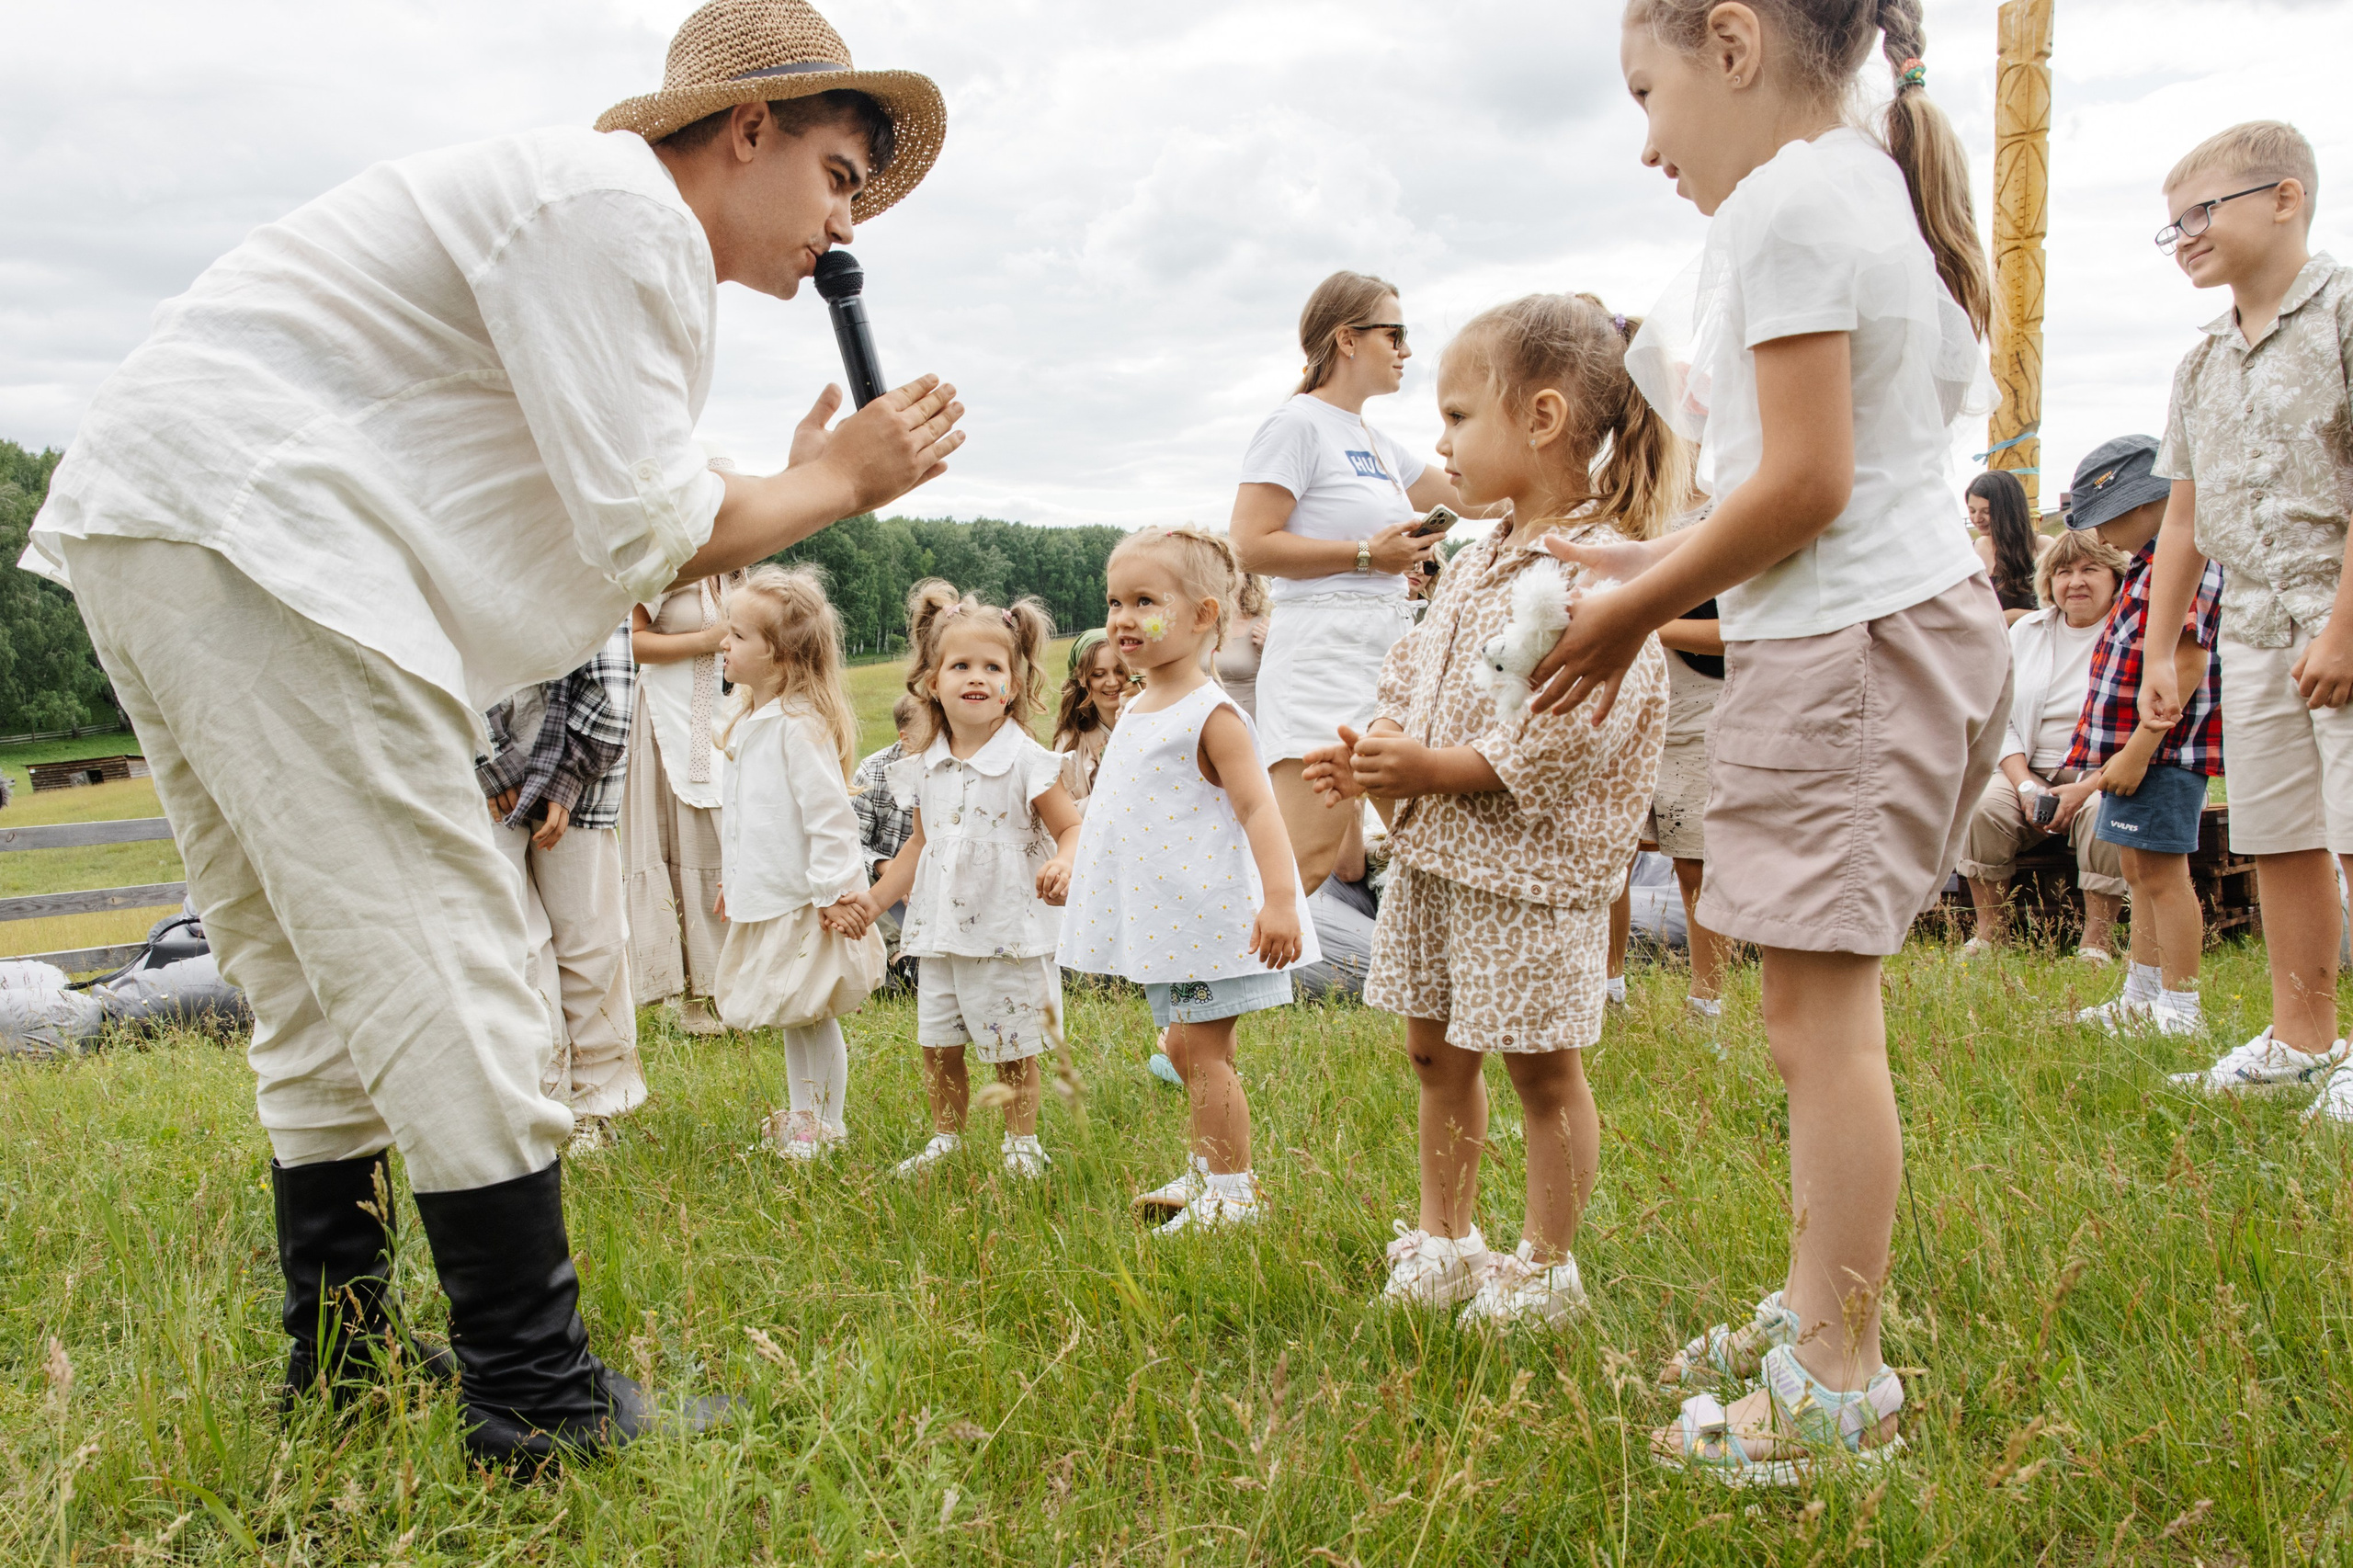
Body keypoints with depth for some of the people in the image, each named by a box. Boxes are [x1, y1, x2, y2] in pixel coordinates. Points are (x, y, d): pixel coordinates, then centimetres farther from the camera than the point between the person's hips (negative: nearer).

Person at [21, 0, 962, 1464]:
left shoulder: (621, 232, 23)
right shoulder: (616, 205, -9)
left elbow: (619, 548, 19)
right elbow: (649, 530, -12)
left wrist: (810, 474, 18)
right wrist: (844, 480, 1)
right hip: (246, 522, -11)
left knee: (323, 985, 13)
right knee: (438, 962, -11)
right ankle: (538, 1401, -6)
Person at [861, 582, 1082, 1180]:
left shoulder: (1026, 760, -10)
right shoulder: (924, 767, 6)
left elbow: (1072, 827, -9)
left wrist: (1062, 864, -30)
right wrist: (869, 902, 16)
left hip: (1009, 934, -5)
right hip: (941, 931, 5)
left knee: (1014, 1050, 6)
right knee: (937, 1046, 12)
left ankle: (1021, 1146, 24)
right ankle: (945, 1140, 31)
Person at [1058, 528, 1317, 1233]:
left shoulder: (1210, 715, -15)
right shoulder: (1135, 711, 12)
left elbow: (1257, 808, -20)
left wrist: (1280, 899, -29)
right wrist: (1072, 865, 27)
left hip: (1208, 914, -9)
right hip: (1162, 918, 9)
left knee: (1200, 1048, -7)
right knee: (1186, 1047, 17)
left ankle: (1234, 1194, 3)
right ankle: (1204, 1174, 30)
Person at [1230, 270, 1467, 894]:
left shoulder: (1377, 444, 20)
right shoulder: (1298, 425, -6)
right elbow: (1251, 545, -14)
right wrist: (1367, 555, -13)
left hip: (1387, 651, 9)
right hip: (1324, 649, -9)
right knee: (1307, 853, -17)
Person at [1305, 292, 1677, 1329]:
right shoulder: (1478, 563, 10)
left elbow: (1566, 740, -25)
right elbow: (1415, 672, 16)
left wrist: (1430, 767, -21)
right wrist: (1373, 753, -4)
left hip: (1534, 862, -9)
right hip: (1436, 849, 9)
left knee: (1542, 1068, 6)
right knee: (1436, 1050, 17)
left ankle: (1545, 1267, 22)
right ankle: (1443, 1238, 33)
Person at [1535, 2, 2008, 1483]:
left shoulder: (1786, 198, -11)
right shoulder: (1870, 185, 19)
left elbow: (1807, 482, -18)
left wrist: (1636, 613, -7)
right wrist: (1654, 567, 14)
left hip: (1853, 640, -10)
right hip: (1908, 616, 10)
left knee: (1818, 1014, -5)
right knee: (1820, 1008, 15)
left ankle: (1840, 1383, 4)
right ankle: (1816, 1306, 27)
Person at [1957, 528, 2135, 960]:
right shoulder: (2025, 631, 13)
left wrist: (2085, 789, -21)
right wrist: (2025, 784, -8)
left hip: (2101, 777, -3)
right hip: (2029, 772, 3)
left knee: (2102, 813, -35)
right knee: (1983, 805, -26)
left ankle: (2097, 940, -22)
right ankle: (1991, 932, -15)